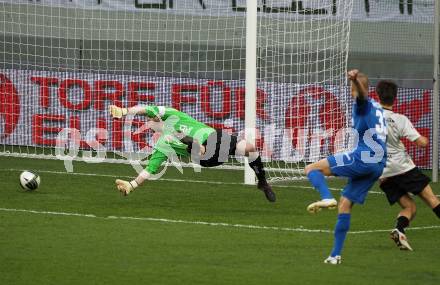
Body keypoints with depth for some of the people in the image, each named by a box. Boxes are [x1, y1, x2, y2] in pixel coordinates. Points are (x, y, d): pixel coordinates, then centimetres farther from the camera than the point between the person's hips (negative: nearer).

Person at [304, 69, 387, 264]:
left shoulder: (363, 104, -2)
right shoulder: (377, 107, 24)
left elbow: (362, 94, -29)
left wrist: (355, 80, -50)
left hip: (362, 159, -9)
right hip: (378, 165, 9)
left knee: (311, 169, -5)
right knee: (345, 203, 14)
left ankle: (327, 198, -32)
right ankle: (335, 255, 11)